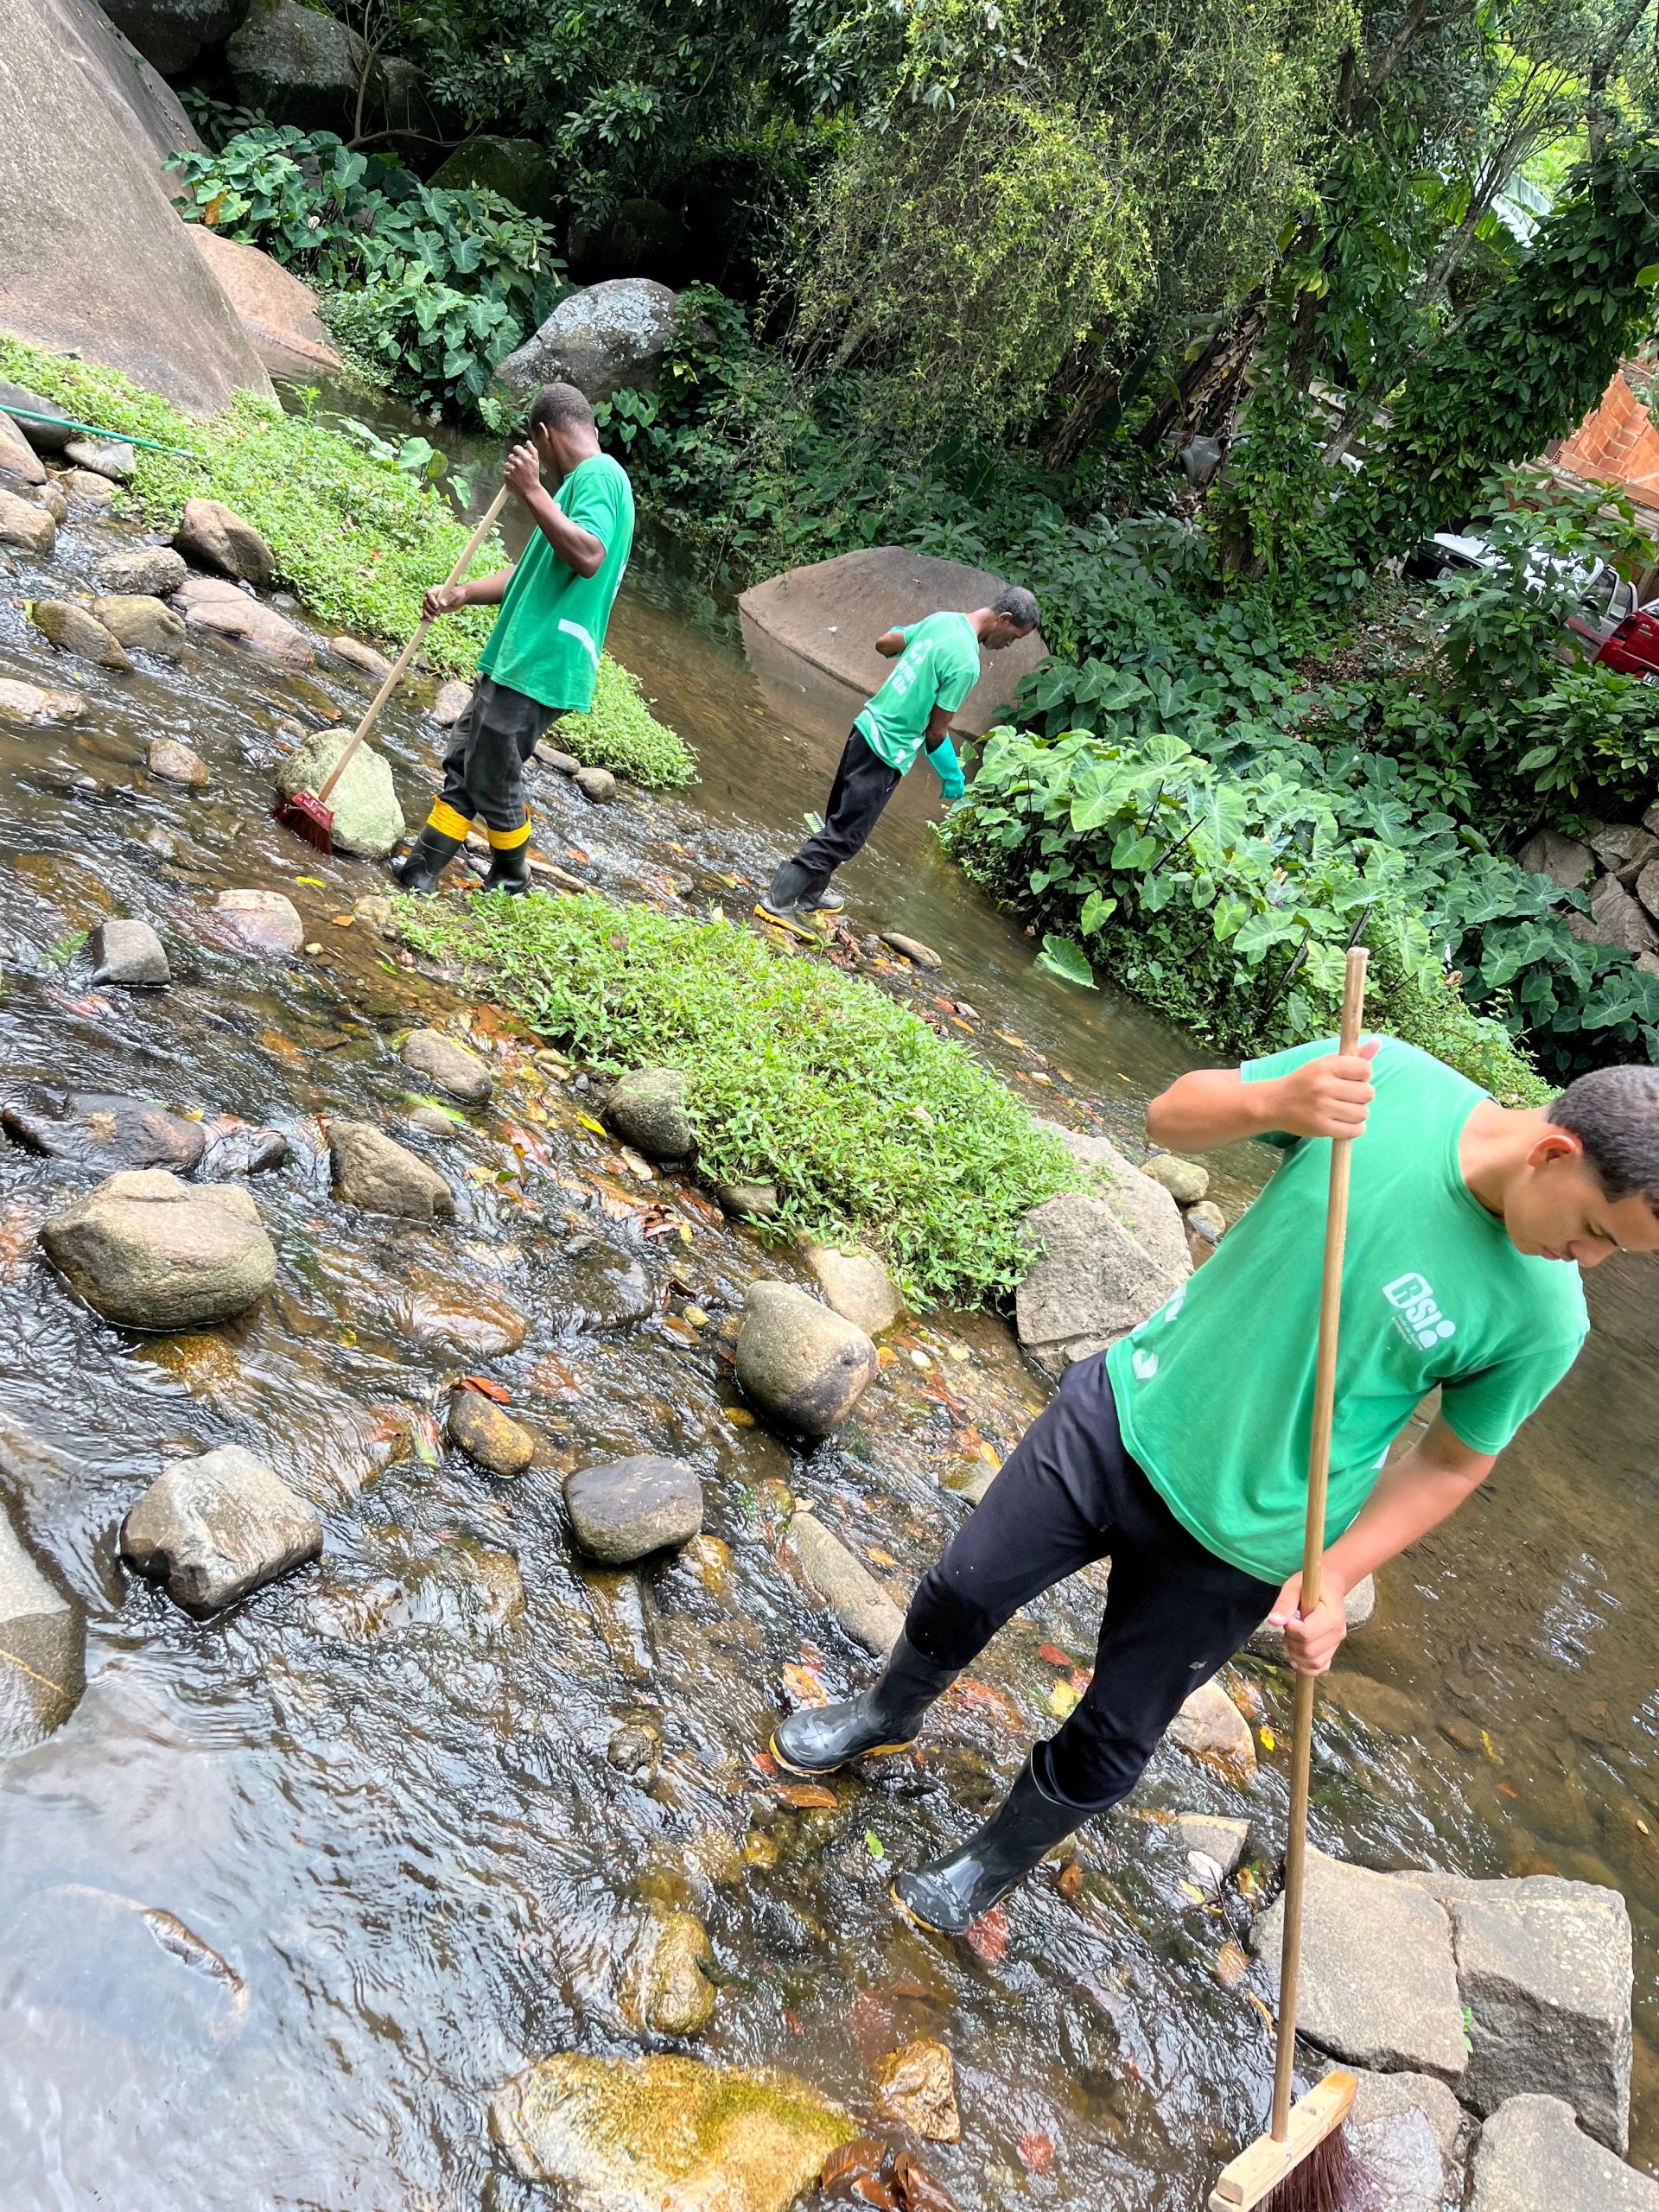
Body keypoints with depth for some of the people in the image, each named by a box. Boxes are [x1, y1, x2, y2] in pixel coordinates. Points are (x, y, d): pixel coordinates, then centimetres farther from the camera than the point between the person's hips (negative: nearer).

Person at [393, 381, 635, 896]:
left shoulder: (599, 475, -10)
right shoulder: (583, 480, 22)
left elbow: (589, 558, -28)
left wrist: (533, 491, -24)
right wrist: (459, 594, 13)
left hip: (538, 666, -10)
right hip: (515, 659, 10)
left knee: (493, 778, 0)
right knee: (463, 761, 13)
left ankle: (511, 881, 22)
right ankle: (420, 872, 20)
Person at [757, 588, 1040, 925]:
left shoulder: (941, 620, 2)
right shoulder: (966, 664, -21)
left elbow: (883, 643, 14)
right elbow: (936, 733, -15)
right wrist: (954, 780, -1)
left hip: (866, 728, 9)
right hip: (887, 751, -9)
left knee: (840, 820, 20)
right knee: (843, 835, -1)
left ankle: (811, 893, 33)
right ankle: (779, 901, 0)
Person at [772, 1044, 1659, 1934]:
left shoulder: (1544, 1321, -17)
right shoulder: (1392, 1073, -18)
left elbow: (1454, 1459, -2)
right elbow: (1171, 1116, -11)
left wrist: (1334, 1576, -11)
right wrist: (1276, 1102, -32)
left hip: (1235, 1545, -1)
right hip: (1128, 1410, 1)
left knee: (1112, 1739, 14)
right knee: (961, 1591, 14)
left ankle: (998, 1859, 47)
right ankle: (885, 1717, 49)